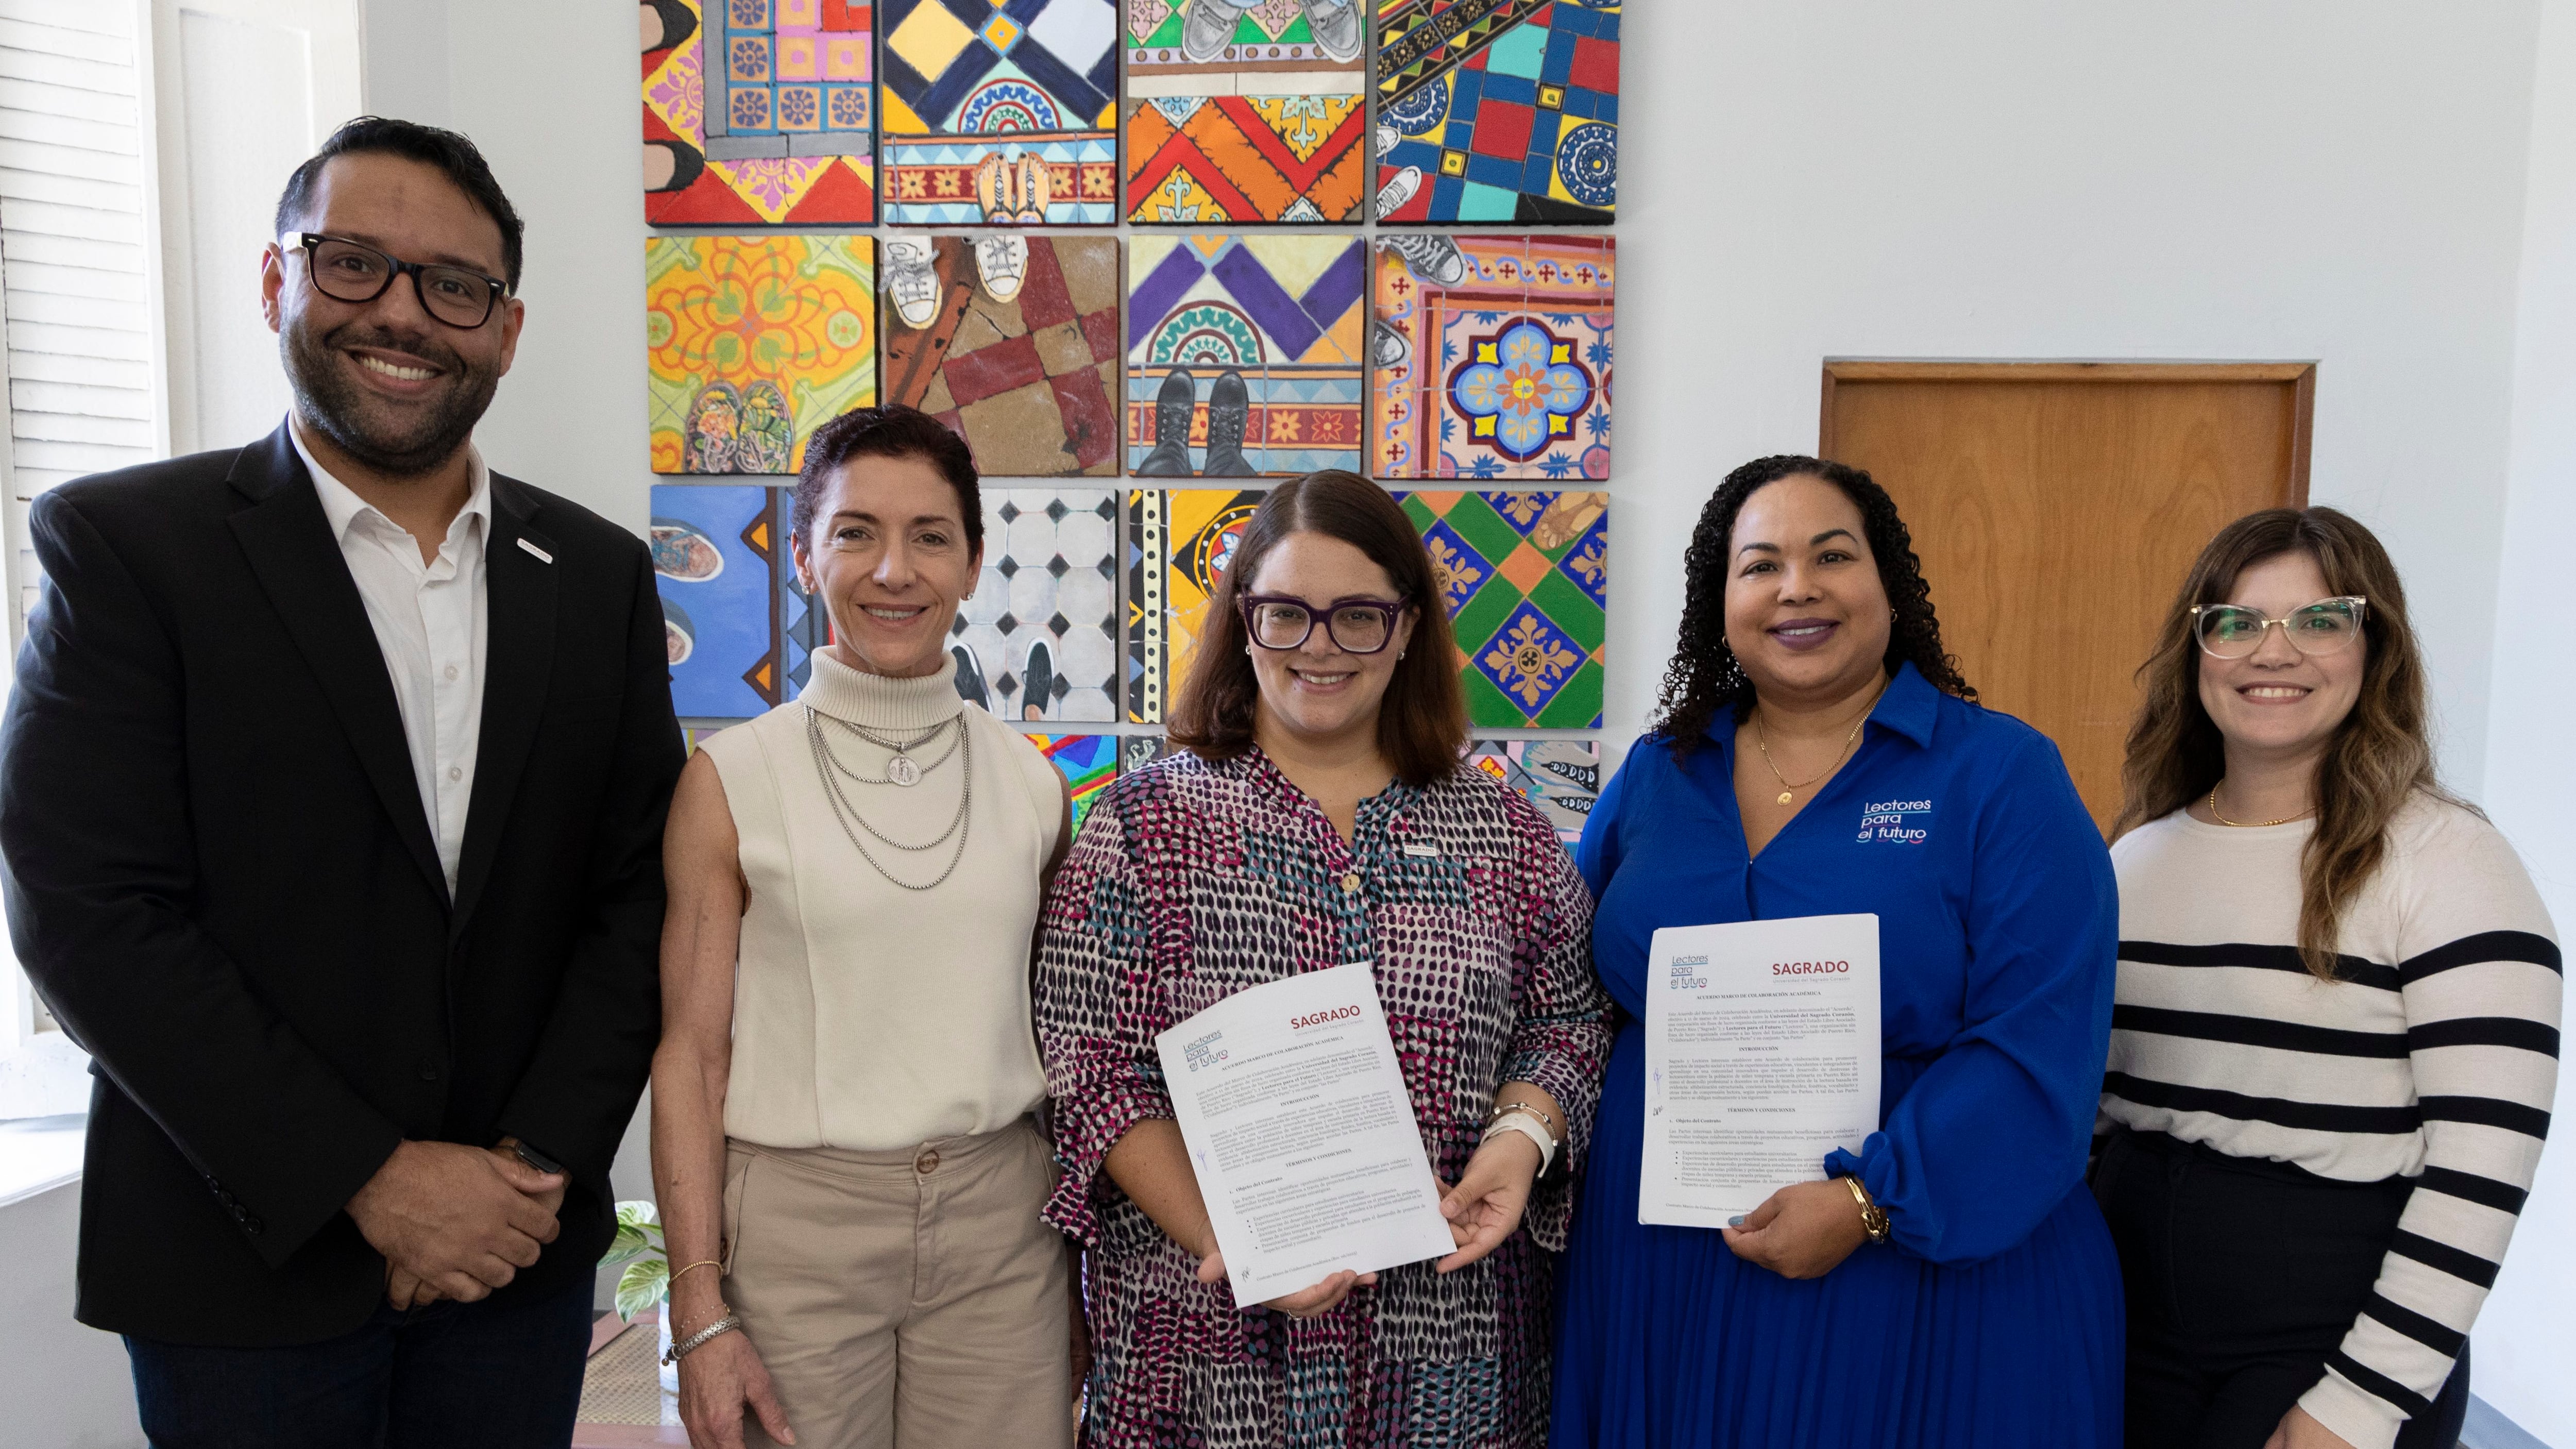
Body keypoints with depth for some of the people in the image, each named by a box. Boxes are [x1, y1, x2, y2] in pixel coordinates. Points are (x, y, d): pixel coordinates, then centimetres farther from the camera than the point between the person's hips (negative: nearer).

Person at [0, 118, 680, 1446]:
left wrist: (537, 1167, -9)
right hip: (242, 1266, -2)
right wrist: (373, 1181, -15)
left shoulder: (598, 575, 2)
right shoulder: (122, 544, -7)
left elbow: (636, 891, 1)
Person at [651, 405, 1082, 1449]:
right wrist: (700, 1312, -6)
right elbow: (690, 1051, -4)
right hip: (796, 1222, -2)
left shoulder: (1030, 781, 2)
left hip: (1001, 1218, 3)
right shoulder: (730, 780, -6)